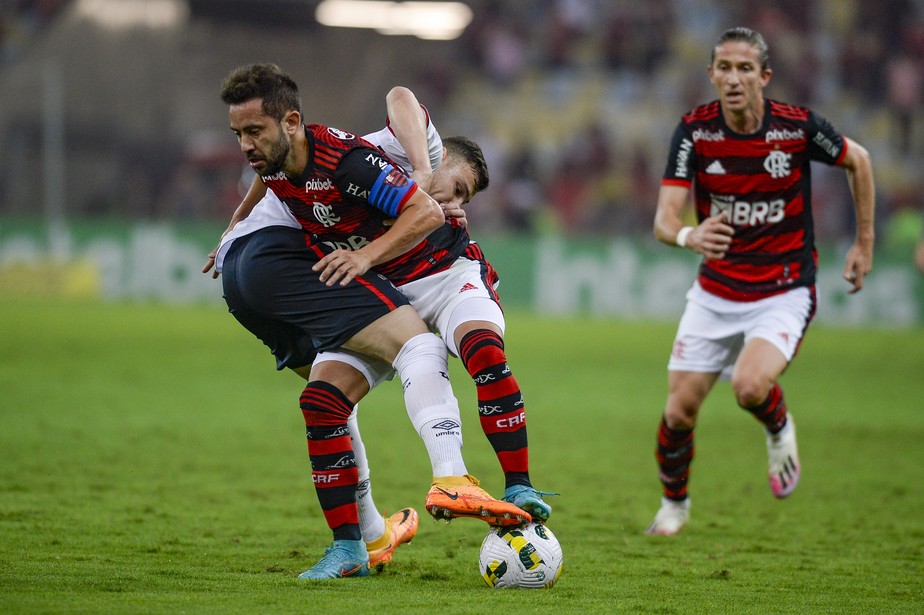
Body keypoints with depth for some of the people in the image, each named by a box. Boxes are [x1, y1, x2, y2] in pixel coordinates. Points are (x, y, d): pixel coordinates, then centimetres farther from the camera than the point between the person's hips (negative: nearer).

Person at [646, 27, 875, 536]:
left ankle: (779, 430, 8)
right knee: (679, 412, 0)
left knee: (750, 386, -28)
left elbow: (857, 161, 6)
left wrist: (864, 244, 9)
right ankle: (674, 503, 29)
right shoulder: (695, 131, -12)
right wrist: (688, 236, -43)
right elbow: (663, 219, -19)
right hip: (715, 293, 3)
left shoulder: (798, 127, -15)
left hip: (784, 293, -2)